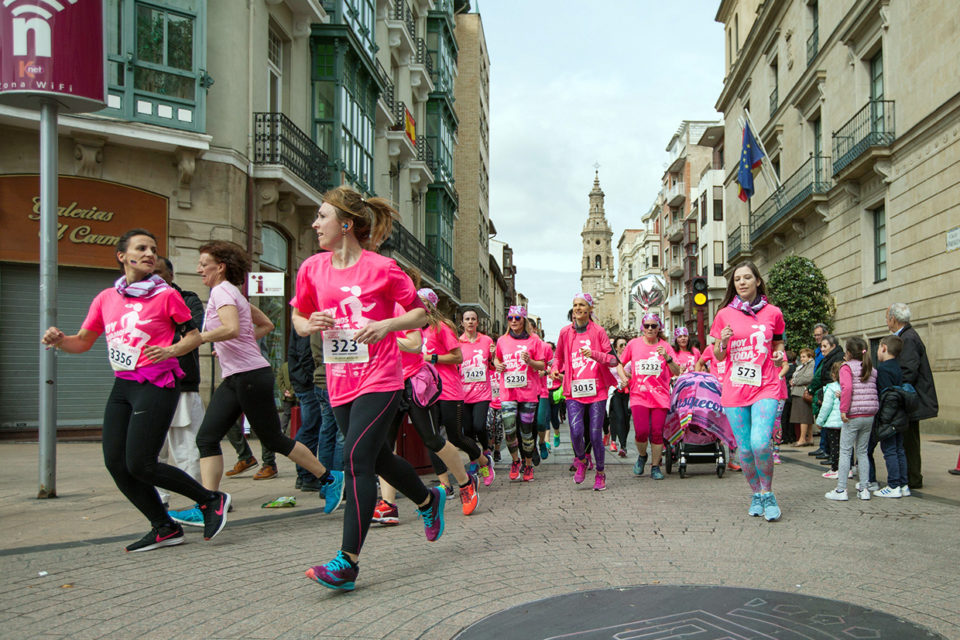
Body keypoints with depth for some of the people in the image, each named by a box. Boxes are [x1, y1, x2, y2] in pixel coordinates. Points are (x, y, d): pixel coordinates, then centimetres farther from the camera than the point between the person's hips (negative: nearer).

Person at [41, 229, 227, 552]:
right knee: (115, 462, 0)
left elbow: (193, 334, 2)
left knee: (139, 464, -12)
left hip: (157, 385, -6)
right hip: (123, 385, 6)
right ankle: (165, 528, 15)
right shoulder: (106, 298, 11)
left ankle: (212, 500, 6)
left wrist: (172, 350, -17)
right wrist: (59, 339, -5)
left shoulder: (166, 295, -3)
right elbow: (82, 342, 16)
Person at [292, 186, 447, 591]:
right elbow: (298, 319, 15)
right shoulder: (312, 268, 5)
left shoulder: (381, 268, -9)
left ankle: (347, 561, -11)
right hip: (340, 382, 6)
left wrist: (386, 325, -18)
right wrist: (311, 324, -8)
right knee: (379, 458, 17)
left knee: (356, 458, -16)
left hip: (379, 379, -6)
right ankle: (429, 501, 44)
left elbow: (420, 313, -1)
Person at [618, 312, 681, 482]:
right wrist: (623, 377, -1)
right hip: (639, 395, -1)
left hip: (660, 396, 1)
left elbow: (677, 372, 0)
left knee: (657, 432, -2)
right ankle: (641, 456, 19)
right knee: (641, 431, -12)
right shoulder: (633, 344, 5)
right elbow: (620, 363, 17)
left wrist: (667, 357, -17)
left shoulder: (665, 346, 5)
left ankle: (655, 466, 15)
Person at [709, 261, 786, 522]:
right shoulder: (725, 314, 5)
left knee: (760, 444, -17)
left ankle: (768, 494, 5)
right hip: (735, 389, 2)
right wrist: (723, 342, -11)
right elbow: (718, 356, 10)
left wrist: (779, 355, -4)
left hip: (765, 386, -1)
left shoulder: (773, 313, 5)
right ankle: (756, 494, 26)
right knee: (744, 448, 4)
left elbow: (778, 344, 19)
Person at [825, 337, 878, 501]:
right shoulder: (872, 370, 12)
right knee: (862, 452, 15)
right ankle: (863, 489, 16)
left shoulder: (846, 367, -7)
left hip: (852, 416, -6)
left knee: (845, 452, 1)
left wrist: (843, 409, -19)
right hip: (869, 416, 6)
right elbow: (875, 391, 14)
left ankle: (841, 490, 2)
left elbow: (847, 388, -22)